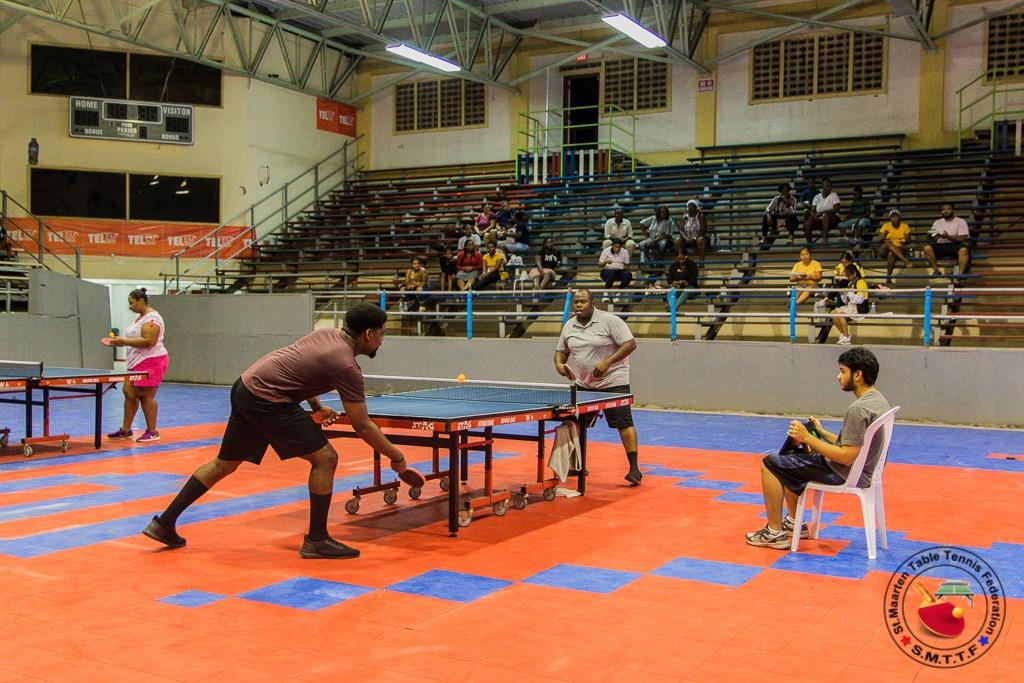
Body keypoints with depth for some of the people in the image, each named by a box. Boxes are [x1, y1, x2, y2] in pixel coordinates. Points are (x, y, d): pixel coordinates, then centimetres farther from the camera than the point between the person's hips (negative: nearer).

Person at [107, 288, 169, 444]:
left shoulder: (151, 318, -15)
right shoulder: (140, 317, 18)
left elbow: (148, 341, -25)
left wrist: (123, 341, -20)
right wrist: (120, 341, 10)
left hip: (151, 362, -10)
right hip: (137, 362, 10)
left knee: (146, 396, -6)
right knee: (129, 392, 7)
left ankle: (152, 432, 2)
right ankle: (125, 429, 15)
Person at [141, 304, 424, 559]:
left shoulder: (327, 333, 10)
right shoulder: (347, 367, -15)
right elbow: (362, 426, -12)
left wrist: (316, 406, 18)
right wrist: (397, 459, -3)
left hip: (244, 386, 9)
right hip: (266, 398, -9)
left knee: (225, 463, 20)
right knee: (325, 458, -4)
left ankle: (164, 523, 25)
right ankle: (317, 540, 3)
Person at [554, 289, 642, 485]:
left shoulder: (610, 321, -11)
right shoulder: (569, 326, 7)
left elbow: (630, 344, -15)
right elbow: (562, 350, 18)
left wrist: (607, 363, -24)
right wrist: (559, 363, -5)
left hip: (613, 382, -6)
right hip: (584, 385, 6)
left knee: (624, 423, -11)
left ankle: (634, 469, -9)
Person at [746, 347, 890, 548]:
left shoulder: (858, 409, -26)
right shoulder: (878, 399, 6)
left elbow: (847, 457, -28)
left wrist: (808, 438, -22)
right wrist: (821, 432, 14)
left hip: (846, 474, -10)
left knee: (770, 463, -6)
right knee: (788, 458, 25)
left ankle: (775, 533, 1)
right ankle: (795, 523, 29)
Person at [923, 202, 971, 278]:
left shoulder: (961, 222, 5)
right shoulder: (937, 223, 17)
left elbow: (962, 239, -6)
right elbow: (931, 237, 12)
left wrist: (948, 237, -19)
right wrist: (933, 236, -13)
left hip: (954, 245, -3)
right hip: (940, 246, 3)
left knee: (964, 249, -36)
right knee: (927, 248, -27)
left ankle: (961, 273, -33)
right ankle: (936, 270, -18)